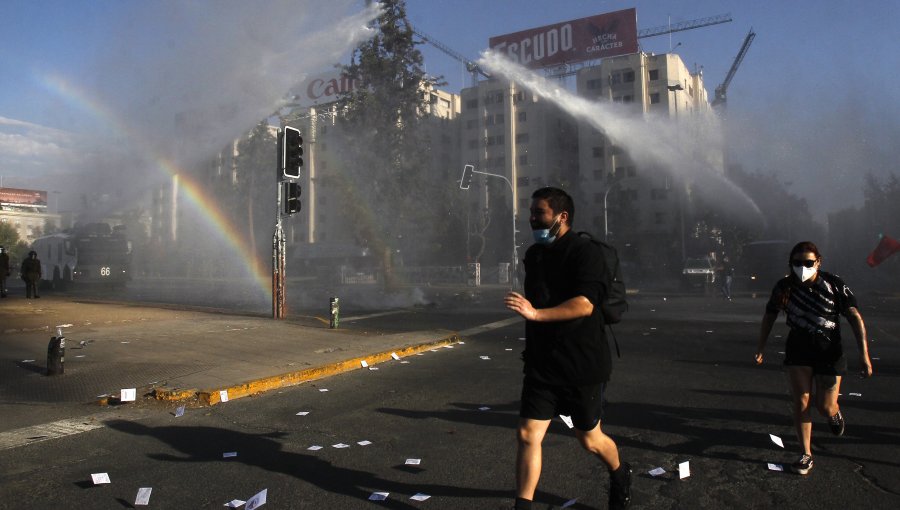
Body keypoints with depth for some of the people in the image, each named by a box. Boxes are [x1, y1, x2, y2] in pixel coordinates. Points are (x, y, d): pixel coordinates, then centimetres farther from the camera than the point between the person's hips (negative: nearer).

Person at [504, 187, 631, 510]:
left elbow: (585, 304, -28)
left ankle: (620, 476, 43)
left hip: (582, 363, -5)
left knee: (589, 439, 12)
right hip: (541, 363, 6)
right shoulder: (533, 255, 9)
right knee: (528, 435, -2)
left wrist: (535, 313, -38)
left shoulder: (584, 252, -14)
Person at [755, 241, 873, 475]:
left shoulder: (834, 285, -15)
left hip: (830, 351, -1)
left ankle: (835, 414, 42)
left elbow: (855, 318, -14)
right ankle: (806, 455, 11)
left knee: (825, 407, 3)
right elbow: (770, 315, 5)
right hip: (798, 351, 2)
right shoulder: (784, 287, -9)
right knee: (800, 403, -2)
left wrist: (864, 354, -20)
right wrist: (761, 347, 7)